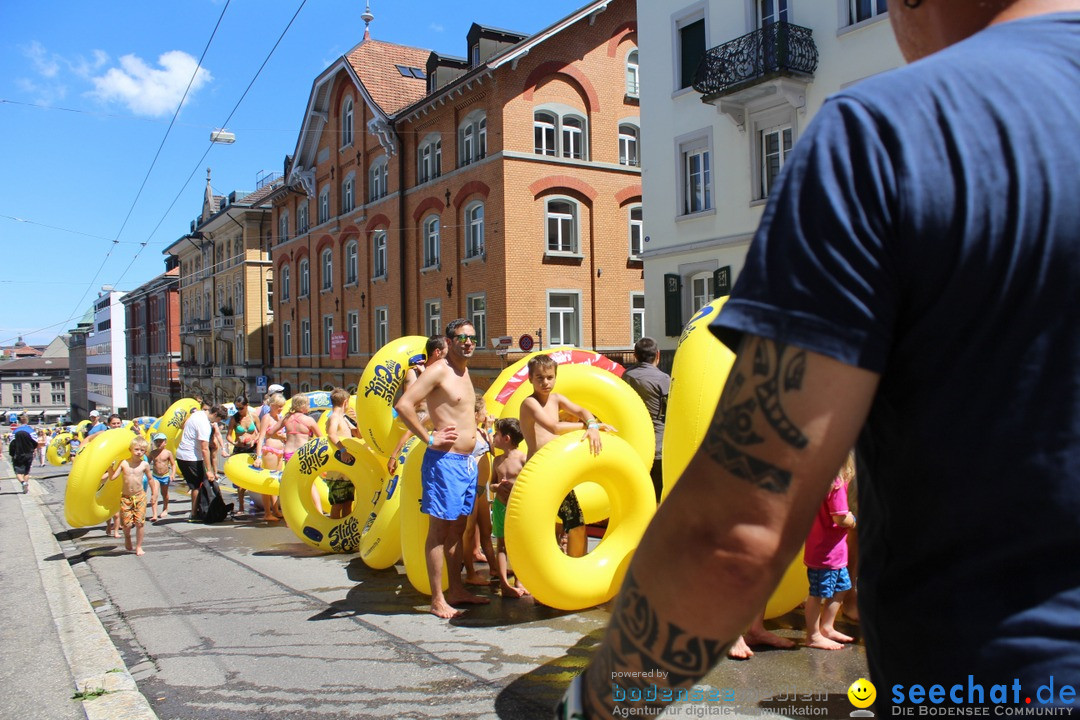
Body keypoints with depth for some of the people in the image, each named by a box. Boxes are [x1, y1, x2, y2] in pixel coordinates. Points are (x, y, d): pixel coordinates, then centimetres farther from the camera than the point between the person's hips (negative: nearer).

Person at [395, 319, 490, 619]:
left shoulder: (464, 372, 15)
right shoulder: (438, 370, -11)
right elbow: (403, 405, -22)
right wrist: (429, 438, -18)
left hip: (467, 461, 9)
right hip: (444, 461, -9)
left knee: (457, 527, 15)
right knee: (439, 529, -1)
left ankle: (457, 590, 26)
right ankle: (438, 600, 5)